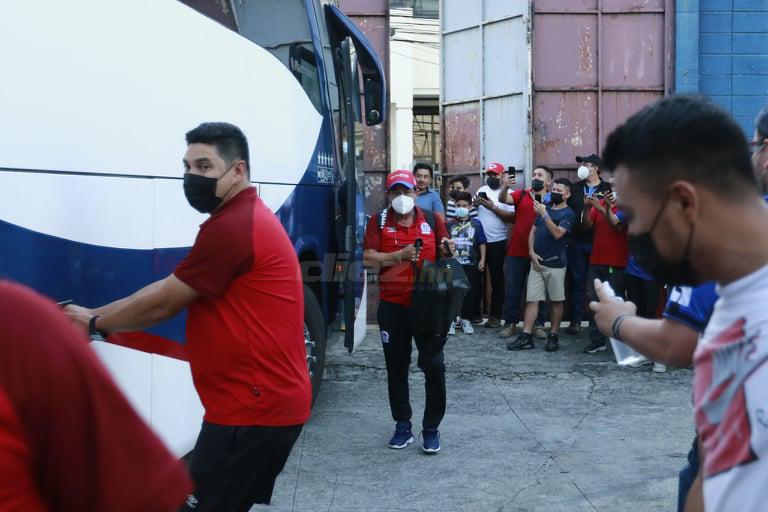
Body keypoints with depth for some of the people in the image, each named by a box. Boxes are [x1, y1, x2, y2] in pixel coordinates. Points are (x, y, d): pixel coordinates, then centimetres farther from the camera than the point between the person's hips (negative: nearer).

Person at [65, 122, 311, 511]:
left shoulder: (230, 227, -18)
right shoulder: (249, 218, 17)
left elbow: (161, 304, -11)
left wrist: (94, 323, 3)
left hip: (253, 409, -11)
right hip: (267, 402, 11)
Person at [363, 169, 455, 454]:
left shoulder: (431, 220, 6)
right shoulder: (379, 222, 3)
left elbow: (445, 254, 13)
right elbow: (368, 258, -7)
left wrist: (448, 250, -10)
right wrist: (400, 255, -19)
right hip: (392, 306, 0)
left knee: (434, 367, -1)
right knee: (397, 369, 10)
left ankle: (431, 429, 12)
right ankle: (403, 426, 23)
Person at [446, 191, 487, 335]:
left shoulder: (476, 224, 5)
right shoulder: (450, 224, 5)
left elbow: (482, 243, 7)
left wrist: (482, 260, 1)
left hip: (471, 265, 0)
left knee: (470, 292, 4)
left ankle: (466, 319, 16)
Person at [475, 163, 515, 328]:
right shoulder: (483, 190, 10)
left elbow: (513, 217, -16)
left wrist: (493, 207, -20)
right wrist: (476, 202, -12)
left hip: (497, 242, -4)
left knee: (496, 279, 4)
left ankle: (495, 316, 12)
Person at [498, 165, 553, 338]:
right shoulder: (521, 195, 5)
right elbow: (503, 199, -10)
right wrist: (506, 186, -31)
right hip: (517, 251, 1)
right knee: (513, 289, 5)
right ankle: (510, 324, 13)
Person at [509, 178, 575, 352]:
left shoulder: (568, 213, -3)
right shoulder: (544, 209, 16)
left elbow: (558, 233, -18)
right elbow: (533, 232, 15)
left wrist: (544, 215, -21)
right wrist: (532, 252, 0)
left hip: (555, 264, -5)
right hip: (537, 262, 5)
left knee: (556, 301, 4)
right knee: (532, 300, -1)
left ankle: (553, 336, 13)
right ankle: (526, 337, -2)